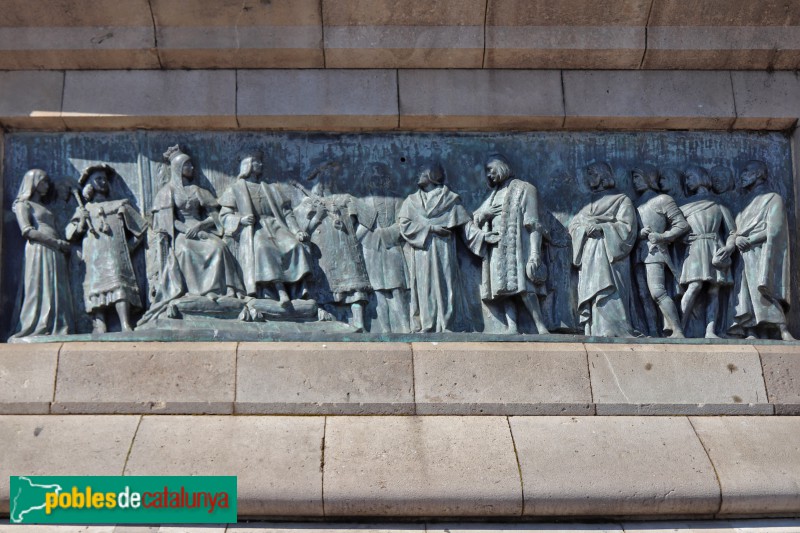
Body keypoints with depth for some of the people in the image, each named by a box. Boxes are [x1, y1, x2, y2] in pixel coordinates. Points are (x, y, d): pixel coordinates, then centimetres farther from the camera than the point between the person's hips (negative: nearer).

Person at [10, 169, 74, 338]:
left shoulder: (44, 207, 30)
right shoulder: (23, 204, 8)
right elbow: (27, 231, -7)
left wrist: (63, 245, 2)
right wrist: (57, 242, -12)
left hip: (55, 254, 7)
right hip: (39, 250, -7)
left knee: (58, 293, -4)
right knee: (40, 291, -15)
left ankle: (56, 331, -12)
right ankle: (38, 331, -19)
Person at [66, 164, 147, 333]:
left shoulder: (120, 205, 25)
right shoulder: (83, 209, 25)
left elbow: (141, 228, 22)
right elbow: (69, 235, 15)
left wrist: (128, 247, 11)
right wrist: (80, 223, -2)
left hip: (115, 256, -1)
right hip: (94, 259, 1)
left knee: (118, 286, -23)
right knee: (96, 289, -16)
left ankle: (126, 327, -35)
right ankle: (99, 329, -25)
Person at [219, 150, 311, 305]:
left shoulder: (270, 189, 31)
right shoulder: (235, 190, 21)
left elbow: (286, 212, 19)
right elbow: (224, 216, 10)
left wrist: (297, 231, 2)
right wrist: (241, 219, -12)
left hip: (275, 227, 4)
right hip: (251, 231, -4)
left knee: (294, 245, -29)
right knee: (263, 249, -38)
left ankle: (299, 290, -41)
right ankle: (281, 291, -50)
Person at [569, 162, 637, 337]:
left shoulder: (621, 201, 11)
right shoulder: (588, 204, 27)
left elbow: (627, 227, -2)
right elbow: (573, 226, 17)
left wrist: (600, 227, -10)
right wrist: (585, 228, -4)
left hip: (609, 256, -5)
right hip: (588, 259, 5)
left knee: (608, 298, -19)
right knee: (589, 300, -6)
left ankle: (613, 334, -24)